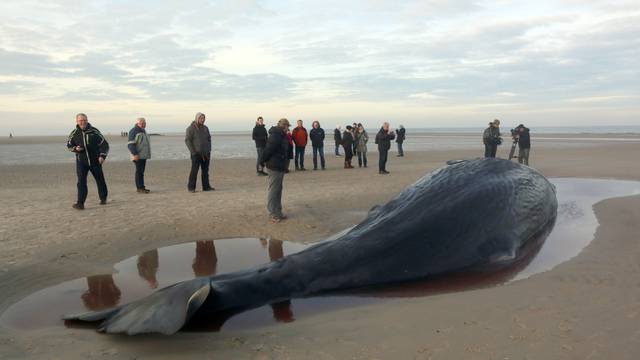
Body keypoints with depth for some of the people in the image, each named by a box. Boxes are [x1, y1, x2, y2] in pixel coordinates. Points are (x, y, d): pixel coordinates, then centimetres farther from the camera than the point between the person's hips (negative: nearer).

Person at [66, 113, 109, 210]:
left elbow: (104, 144, -4)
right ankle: (80, 203, -12)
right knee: (81, 182, -9)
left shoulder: (94, 131, -6)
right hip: (81, 161, 0)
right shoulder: (74, 133, -1)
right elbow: (69, 145, 13)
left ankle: (103, 198, 32)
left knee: (100, 180, 12)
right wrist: (75, 148, -10)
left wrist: (102, 155, -18)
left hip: (95, 161, 0)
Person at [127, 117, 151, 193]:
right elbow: (130, 144, -16)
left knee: (141, 172, 10)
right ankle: (139, 188, -6)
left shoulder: (143, 131, 19)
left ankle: (142, 187, 14)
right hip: (138, 156, -9)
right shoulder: (134, 131, -9)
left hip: (144, 155, 9)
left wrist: (148, 154, 25)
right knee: (139, 171, -8)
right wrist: (135, 154, -24)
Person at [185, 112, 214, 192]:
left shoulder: (205, 128, 10)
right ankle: (191, 187, 0)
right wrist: (193, 152, -16)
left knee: (205, 170, 5)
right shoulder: (191, 128, -8)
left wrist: (209, 150, 7)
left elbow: (209, 139, 17)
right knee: (194, 170, -7)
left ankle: (206, 186, 9)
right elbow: (187, 140, -11)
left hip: (206, 154, 6)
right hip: (196, 153, -6)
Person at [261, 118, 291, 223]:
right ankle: (272, 214, 1)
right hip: (274, 167, -11)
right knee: (273, 190, -5)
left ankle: (278, 212, 26)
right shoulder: (275, 136, -19)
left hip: (280, 166, 11)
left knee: (278, 190, 16)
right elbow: (268, 150, -20)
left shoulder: (282, 136, 15)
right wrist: (263, 161, -11)